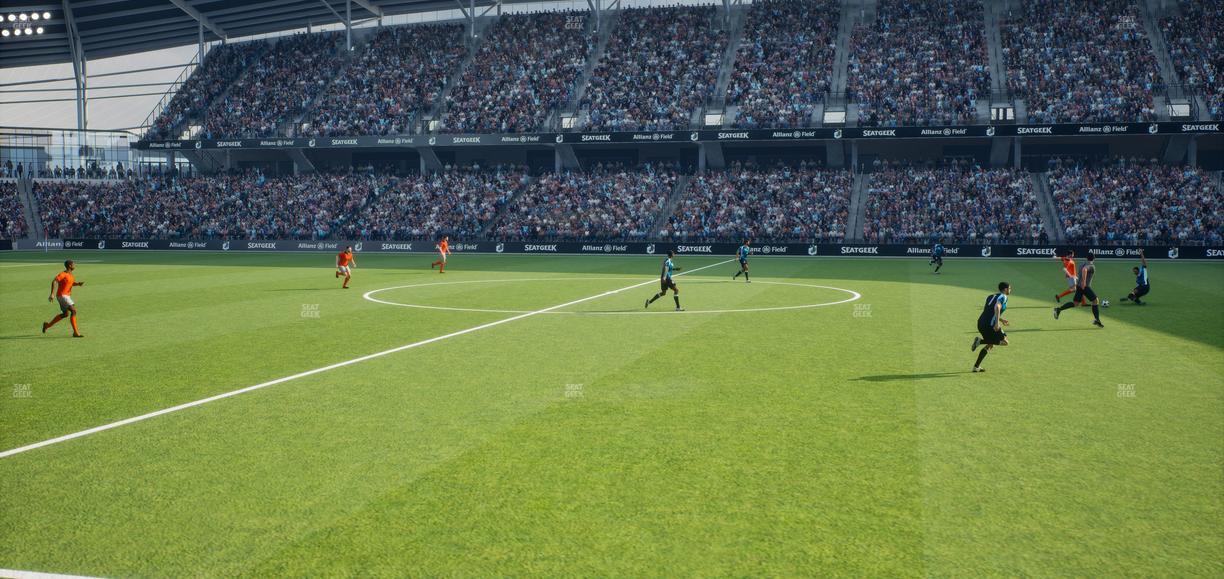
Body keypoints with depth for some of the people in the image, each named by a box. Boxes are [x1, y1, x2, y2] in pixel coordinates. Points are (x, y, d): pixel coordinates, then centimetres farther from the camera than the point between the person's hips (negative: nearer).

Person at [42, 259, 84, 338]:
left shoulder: (70, 274, 9)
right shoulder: (63, 274, -18)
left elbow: (72, 283, 25)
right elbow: (54, 282, -28)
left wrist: (79, 283, 2)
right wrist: (52, 294, -36)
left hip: (66, 296, 10)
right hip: (62, 296, -10)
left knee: (65, 314, 21)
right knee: (73, 311, -19)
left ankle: (47, 325, 35)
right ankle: (75, 332, -20)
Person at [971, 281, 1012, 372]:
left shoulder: (990, 296, 24)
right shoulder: (1003, 297, -1)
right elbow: (997, 307, -21)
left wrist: (1001, 319, 39)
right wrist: (997, 322, -29)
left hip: (980, 323, 8)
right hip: (990, 325, -8)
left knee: (990, 344, 24)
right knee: (1005, 341, 4)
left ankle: (976, 366, 18)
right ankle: (980, 341, -11)